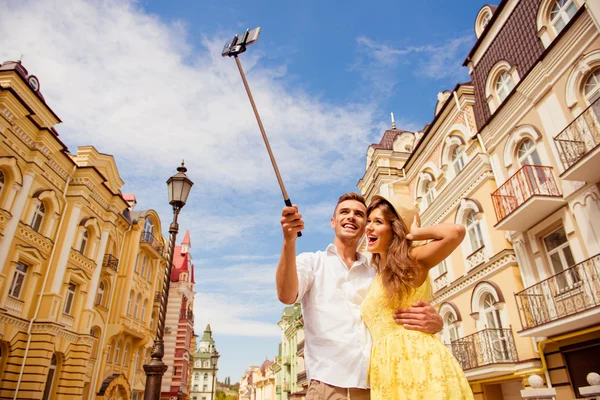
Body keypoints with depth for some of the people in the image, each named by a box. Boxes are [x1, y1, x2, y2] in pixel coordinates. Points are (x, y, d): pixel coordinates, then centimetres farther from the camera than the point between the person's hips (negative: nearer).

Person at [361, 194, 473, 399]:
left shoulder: (412, 260, -1)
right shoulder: (376, 279, 21)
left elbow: (456, 232, -18)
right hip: (386, 371, 7)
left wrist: (412, 234, -4)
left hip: (419, 363, -7)